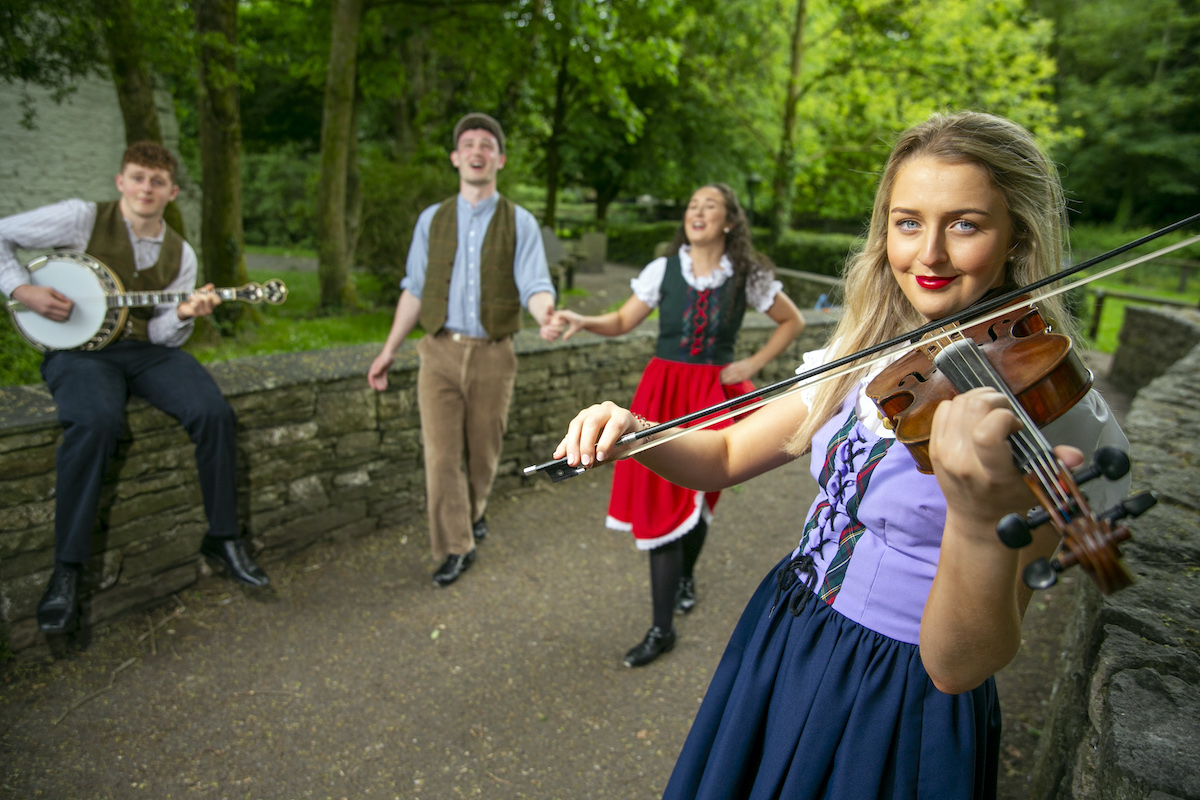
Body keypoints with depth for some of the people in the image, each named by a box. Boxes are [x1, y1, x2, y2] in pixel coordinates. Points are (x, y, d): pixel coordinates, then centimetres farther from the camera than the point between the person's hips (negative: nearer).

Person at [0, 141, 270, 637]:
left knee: (214, 412, -24)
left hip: (148, 349, 3)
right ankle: (66, 569, -23)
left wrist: (184, 315, -17)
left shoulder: (179, 255, 8)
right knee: (96, 420, -36)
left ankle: (222, 539, -9)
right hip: (78, 349, -3)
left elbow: (163, 334, 4)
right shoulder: (82, 219, -1)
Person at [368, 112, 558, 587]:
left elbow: (534, 285, -10)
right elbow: (415, 290, 11)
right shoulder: (432, 219, 9)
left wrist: (545, 316, -34)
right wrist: (389, 350, 8)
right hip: (439, 351, 1)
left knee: (484, 450, 12)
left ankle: (474, 511, 42)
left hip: (492, 355, -1)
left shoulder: (519, 222, 1)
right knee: (441, 454, -2)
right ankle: (454, 548, 14)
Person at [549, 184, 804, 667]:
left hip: (715, 393, 0)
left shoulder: (748, 277, -1)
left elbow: (792, 322, 10)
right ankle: (661, 630, 11)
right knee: (661, 499, 0)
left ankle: (685, 575, 41)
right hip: (663, 391, 1)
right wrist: (583, 322, -17)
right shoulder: (663, 270, 0)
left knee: (694, 497, 7)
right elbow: (623, 322, 2)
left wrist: (754, 364, 1)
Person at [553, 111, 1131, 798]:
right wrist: (634, 434, -18)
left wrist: (981, 520, -46)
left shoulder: (1059, 413, -21)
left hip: (898, 712, -5)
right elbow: (726, 457, 1)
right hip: (781, 643, 6)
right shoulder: (867, 357, -2)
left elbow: (958, 667, -27)